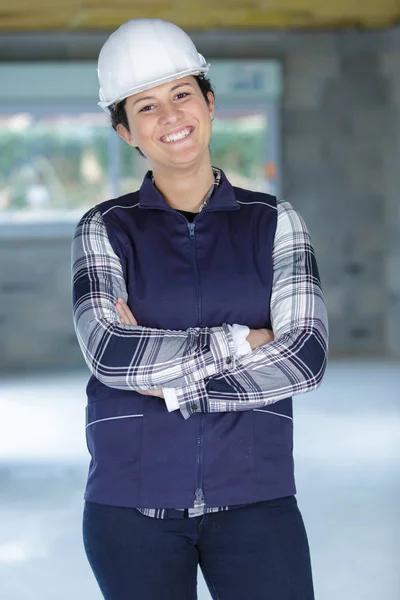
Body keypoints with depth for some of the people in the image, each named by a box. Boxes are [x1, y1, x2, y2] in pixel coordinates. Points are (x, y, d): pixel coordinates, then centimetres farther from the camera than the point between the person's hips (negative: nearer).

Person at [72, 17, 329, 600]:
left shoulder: (274, 222, 5)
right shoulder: (105, 229, 4)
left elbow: (306, 357, -7)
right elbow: (109, 353, -12)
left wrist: (169, 382, -11)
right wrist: (238, 342, -12)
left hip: (253, 493, 0)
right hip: (133, 501, 0)